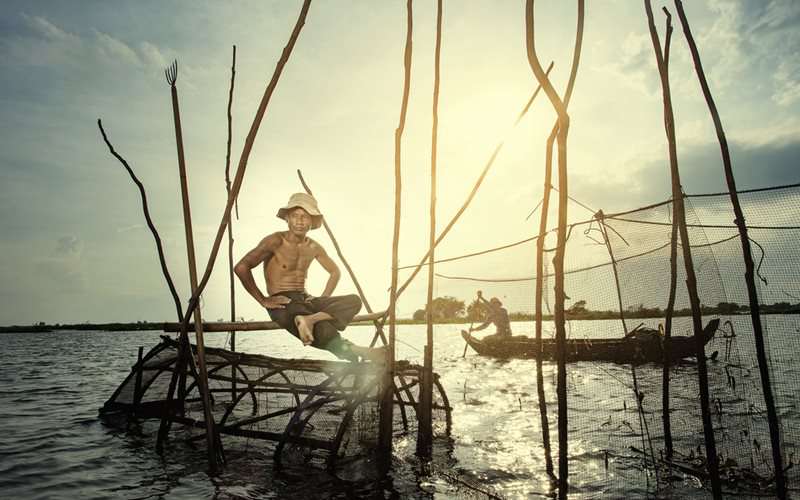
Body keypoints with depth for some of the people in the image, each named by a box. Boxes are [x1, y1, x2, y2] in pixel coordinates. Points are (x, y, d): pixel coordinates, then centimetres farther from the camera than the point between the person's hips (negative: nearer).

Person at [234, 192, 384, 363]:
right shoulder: (275, 241, -7)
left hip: (305, 300, 7)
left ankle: (311, 319, -37)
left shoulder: (314, 248, 10)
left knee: (353, 301, -16)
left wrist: (324, 298, 8)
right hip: (282, 304, -7)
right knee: (322, 327, -35)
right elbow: (241, 267, -14)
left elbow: (334, 271, 25)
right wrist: (263, 300, -14)